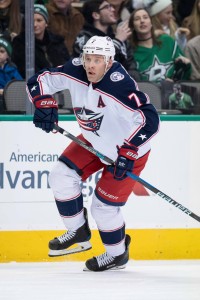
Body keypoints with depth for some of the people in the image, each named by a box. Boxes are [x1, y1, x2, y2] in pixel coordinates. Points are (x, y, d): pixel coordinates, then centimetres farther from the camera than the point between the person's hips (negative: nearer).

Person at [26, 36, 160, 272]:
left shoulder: (120, 86, -36)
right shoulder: (75, 71, -16)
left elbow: (149, 120, -40)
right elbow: (39, 81, -5)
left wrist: (128, 154, -42)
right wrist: (45, 104, -24)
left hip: (128, 149, -7)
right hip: (94, 142, 7)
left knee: (104, 205, -3)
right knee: (62, 176, -1)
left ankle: (118, 254, 22)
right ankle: (79, 233, 18)